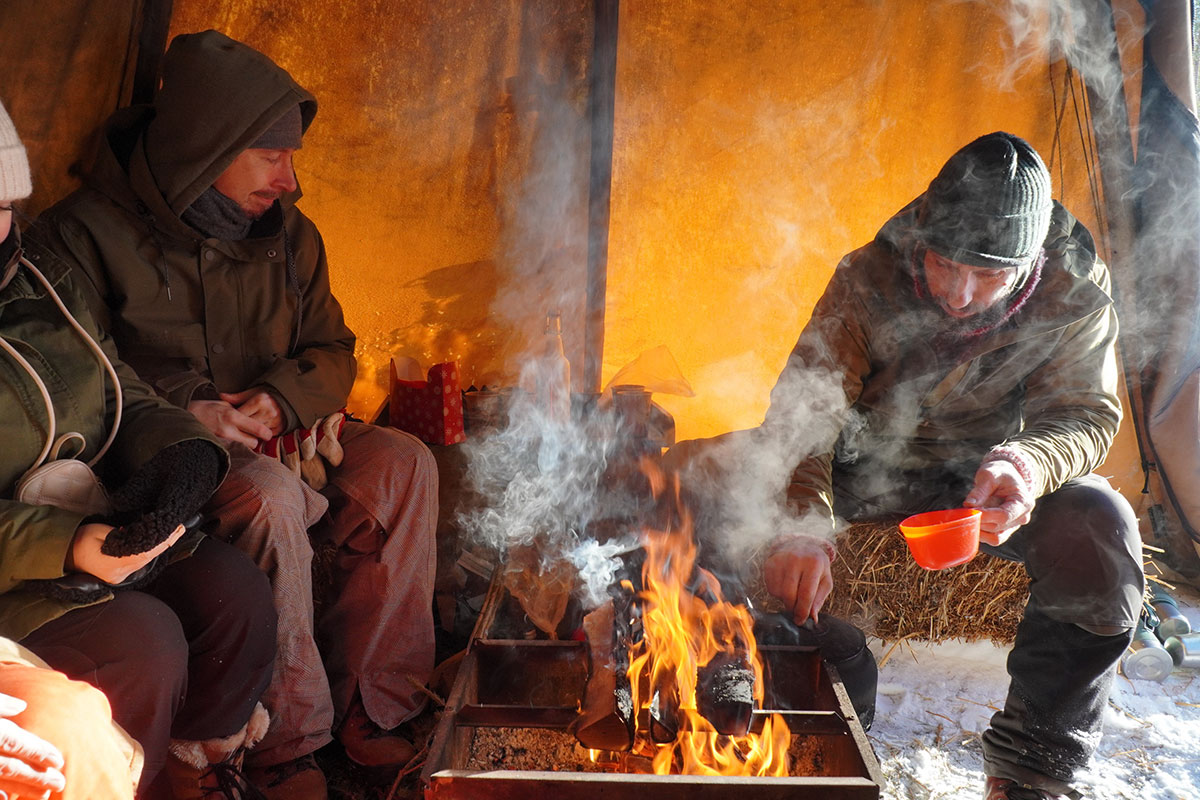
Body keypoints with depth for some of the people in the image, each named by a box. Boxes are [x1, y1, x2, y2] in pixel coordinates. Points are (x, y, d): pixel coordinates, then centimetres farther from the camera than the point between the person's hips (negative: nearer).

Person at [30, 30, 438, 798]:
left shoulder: (288, 233, 9)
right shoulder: (91, 234, -7)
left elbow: (333, 350, 12)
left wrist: (283, 397, -11)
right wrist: (182, 416, -21)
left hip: (279, 439, 6)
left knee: (402, 463, -19)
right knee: (270, 495, -36)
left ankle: (368, 706, -13)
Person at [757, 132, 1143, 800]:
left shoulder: (1077, 295, -16)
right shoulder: (870, 280, -20)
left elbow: (1086, 412, -18)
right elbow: (807, 405, -27)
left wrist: (1030, 462, -46)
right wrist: (802, 520, -48)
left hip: (985, 468, 1)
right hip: (868, 464, 0)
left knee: (1099, 531, -32)